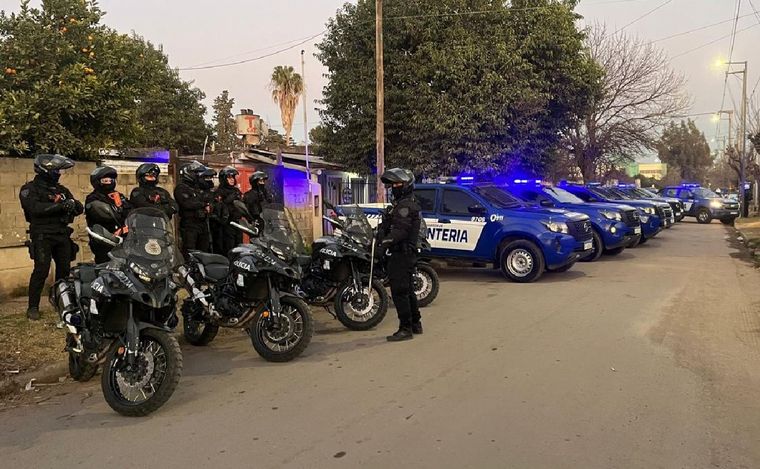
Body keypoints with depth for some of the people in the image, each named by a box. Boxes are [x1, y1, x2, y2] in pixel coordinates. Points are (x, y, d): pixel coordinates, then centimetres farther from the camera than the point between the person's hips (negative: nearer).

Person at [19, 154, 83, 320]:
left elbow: (79, 208, 8)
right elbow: (36, 208, -21)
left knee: (64, 269, 8)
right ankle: (33, 307, -4)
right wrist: (61, 206, -28)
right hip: (42, 236, -6)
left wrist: (74, 205, -16)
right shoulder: (30, 188, -2)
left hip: (62, 234, 6)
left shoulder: (62, 190, 16)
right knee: (41, 271, -11)